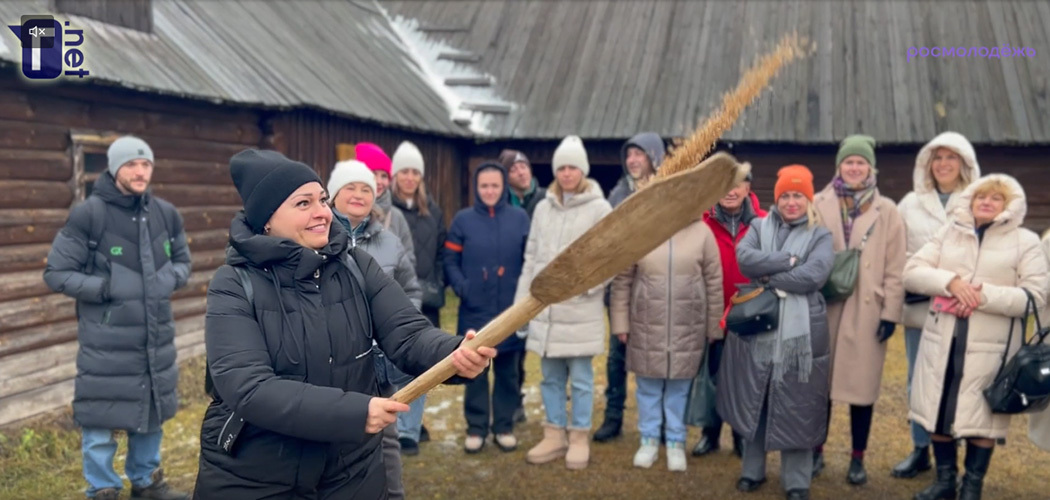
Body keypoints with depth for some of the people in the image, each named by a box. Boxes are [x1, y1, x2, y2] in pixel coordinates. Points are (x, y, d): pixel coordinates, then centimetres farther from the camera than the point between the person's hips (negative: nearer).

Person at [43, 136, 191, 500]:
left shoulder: (166, 214, 4)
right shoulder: (88, 215, -13)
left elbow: (182, 261, 16)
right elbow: (56, 273, -9)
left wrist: (170, 278, -5)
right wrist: (104, 287, -18)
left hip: (155, 335, 6)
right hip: (106, 341, -5)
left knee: (152, 409, 18)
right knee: (101, 416, 3)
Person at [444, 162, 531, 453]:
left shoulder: (520, 218, 3)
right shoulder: (463, 219, 2)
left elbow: (531, 260, 5)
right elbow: (450, 261, 2)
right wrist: (460, 286, -13)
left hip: (510, 309, 1)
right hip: (474, 310, 0)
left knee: (507, 370, 10)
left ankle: (504, 426, 22)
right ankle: (476, 427, 19)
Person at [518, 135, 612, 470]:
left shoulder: (599, 208, -3)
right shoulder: (543, 208, 10)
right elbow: (531, 257, 12)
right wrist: (521, 300, 10)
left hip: (581, 309, -4)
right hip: (544, 307, 4)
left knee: (581, 378, 4)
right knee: (550, 376, 13)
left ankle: (579, 438, 18)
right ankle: (554, 436, 25)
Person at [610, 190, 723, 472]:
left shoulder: (702, 232, -3)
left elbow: (714, 283, 2)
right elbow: (622, 280, 1)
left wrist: (714, 327, 3)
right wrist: (620, 322, 0)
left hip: (688, 327, 0)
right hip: (646, 325, 1)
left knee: (680, 387, 10)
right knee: (648, 385, 11)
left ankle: (676, 442, 25)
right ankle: (649, 440, 26)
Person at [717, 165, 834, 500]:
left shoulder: (820, 236, 4)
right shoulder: (759, 226, 9)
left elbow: (814, 275, -14)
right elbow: (744, 257, -11)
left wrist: (769, 275, -12)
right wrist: (788, 261, -15)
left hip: (799, 332, -2)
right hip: (756, 327, 2)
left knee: (796, 408, 5)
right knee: (753, 402, 11)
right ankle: (752, 470, 27)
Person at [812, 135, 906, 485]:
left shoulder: (887, 211, 4)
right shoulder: (819, 205, 3)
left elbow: (895, 267, 2)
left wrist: (891, 312, -4)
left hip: (867, 311, 0)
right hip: (823, 307, 0)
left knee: (862, 385, 5)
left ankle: (858, 458, 19)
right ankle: (817, 451, 23)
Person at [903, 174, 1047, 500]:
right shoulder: (948, 233, 9)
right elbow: (911, 273, 1)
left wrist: (985, 296, -19)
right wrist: (951, 281, -16)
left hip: (991, 346, -2)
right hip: (942, 341, 3)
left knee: (982, 416, 5)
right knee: (939, 410, 9)